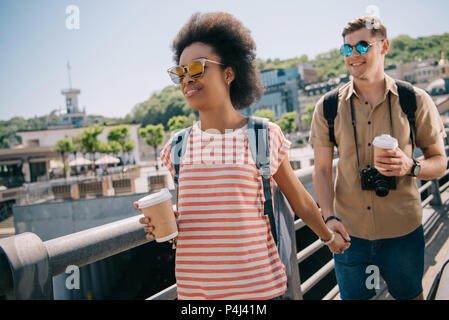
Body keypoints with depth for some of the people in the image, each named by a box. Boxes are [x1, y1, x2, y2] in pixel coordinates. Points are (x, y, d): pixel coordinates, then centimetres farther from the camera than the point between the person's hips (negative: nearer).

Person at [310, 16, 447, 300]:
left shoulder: (415, 101, -3)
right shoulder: (328, 107, -2)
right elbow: (322, 170, 1)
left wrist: (411, 167, -20)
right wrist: (330, 217, -12)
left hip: (403, 231, 0)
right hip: (349, 231, 1)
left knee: (410, 295, 18)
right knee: (354, 295, 16)